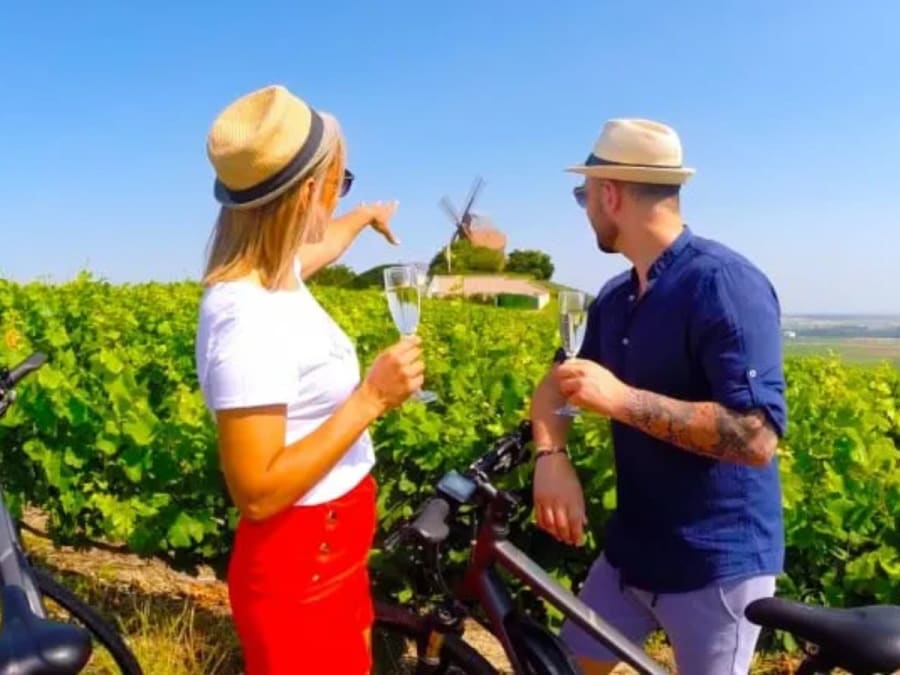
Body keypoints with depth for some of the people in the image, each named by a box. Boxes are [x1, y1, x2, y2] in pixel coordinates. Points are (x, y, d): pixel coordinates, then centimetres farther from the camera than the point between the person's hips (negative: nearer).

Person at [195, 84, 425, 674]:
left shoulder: (269, 277, -1)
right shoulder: (250, 319, -30)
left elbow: (316, 251, 25)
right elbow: (257, 494, -29)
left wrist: (367, 216, 44)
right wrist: (371, 398, -27)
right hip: (300, 571, -9)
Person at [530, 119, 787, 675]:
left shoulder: (726, 284, -21)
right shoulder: (614, 299, 5)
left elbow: (758, 437, -27)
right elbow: (554, 386, 9)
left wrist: (621, 399, -30)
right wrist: (551, 456, -13)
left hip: (718, 563, -7)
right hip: (631, 548, 7)